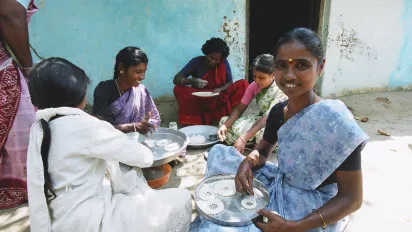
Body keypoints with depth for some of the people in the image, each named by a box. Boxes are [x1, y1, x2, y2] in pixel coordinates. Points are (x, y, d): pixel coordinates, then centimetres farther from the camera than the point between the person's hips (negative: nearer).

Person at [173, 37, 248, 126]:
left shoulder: (224, 63, -8)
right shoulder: (196, 61, -12)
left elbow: (230, 82, -4)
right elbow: (176, 79, -16)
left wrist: (220, 90, -27)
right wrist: (192, 81, -38)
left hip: (219, 98, 1)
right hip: (199, 99, -1)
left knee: (243, 84, -18)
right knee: (178, 89, -28)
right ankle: (198, 120, -26)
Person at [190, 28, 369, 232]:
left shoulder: (336, 120, -25)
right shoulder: (278, 111, -5)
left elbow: (351, 198, -19)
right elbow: (262, 151, 10)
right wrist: (248, 162, -15)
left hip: (313, 213, -6)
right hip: (279, 188, 6)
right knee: (220, 153, -1)